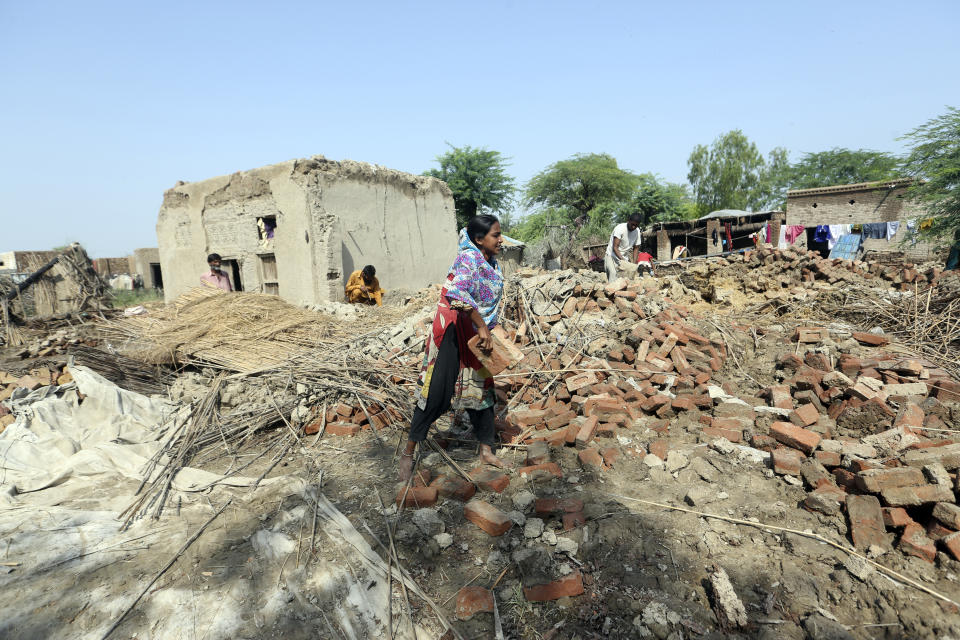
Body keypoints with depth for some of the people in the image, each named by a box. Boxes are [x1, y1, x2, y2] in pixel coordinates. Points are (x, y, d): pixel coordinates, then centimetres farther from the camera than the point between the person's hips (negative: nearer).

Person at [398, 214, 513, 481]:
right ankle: (408, 452, 15)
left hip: (477, 336, 8)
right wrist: (482, 327, -31)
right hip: (453, 332, -8)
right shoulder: (469, 258, -19)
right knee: (437, 392, -3)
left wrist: (488, 331, 14)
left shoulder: (493, 263, 7)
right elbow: (457, 293, -37)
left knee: (481, 389, 13)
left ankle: (486, 451, 28)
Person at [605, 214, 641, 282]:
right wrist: (622, 259, -34)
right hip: (612, 256, -6)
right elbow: (615, 247, -24)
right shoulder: (620, 228, -20)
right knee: (613, 279, -18)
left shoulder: (637, 231, -1)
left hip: (624, 257, 6)